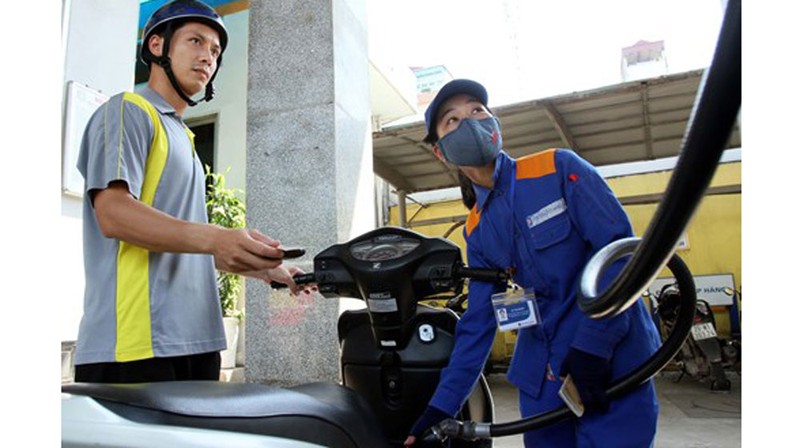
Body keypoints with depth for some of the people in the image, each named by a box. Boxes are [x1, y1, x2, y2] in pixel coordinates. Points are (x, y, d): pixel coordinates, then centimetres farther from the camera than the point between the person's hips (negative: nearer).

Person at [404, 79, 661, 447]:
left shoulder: (559, 168, -7)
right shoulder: (476, 231, 6)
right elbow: (477, 322, 6)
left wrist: (593, 346, -21)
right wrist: (441, 407, 1)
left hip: (612, 359, -4)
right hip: (542, 373, 5)